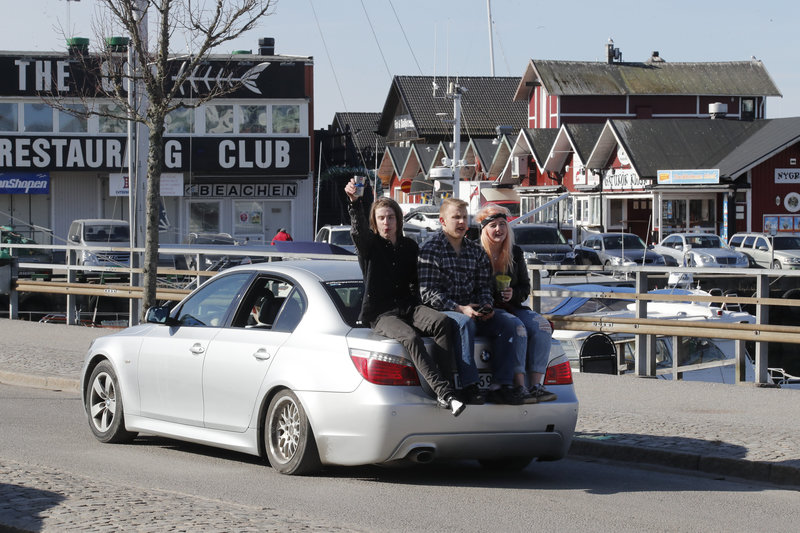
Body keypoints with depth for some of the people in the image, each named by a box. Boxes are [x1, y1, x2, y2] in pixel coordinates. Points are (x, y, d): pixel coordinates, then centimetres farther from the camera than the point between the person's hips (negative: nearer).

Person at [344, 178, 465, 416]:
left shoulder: (409, 247, 16)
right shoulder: (369, 245, 4)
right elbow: (359, 230, -19)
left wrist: (417, 307, 3)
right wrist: (355, 203, -36)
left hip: (407, 307, 4)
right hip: (380, 314, -4)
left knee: (443, 322, -28)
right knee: (410, 337, -34)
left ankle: (444, 388, -34)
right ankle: (445, 393, -44)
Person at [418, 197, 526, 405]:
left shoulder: (476, 250, 17)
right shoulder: (430, 250, -1)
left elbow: (484, 286, 17)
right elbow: (428, 292, -10)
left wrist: (485, 306, -6)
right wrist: (459, 309, -20)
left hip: (471, 311, 6)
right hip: (441, 312, -6)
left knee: (508, 323, -17)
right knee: (465, 323, -37)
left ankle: (501, 385, -25)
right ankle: (470, 386, -41)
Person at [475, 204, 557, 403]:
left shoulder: (516, 253, 13)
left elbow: (526, 287, 17)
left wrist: (514, 294, -6)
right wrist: (492, 299, -20)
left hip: (512, 308, 6)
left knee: (541, 325, -22)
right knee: (517, 329, -33)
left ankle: (536, 385, -29)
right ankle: (519, 387, -40)